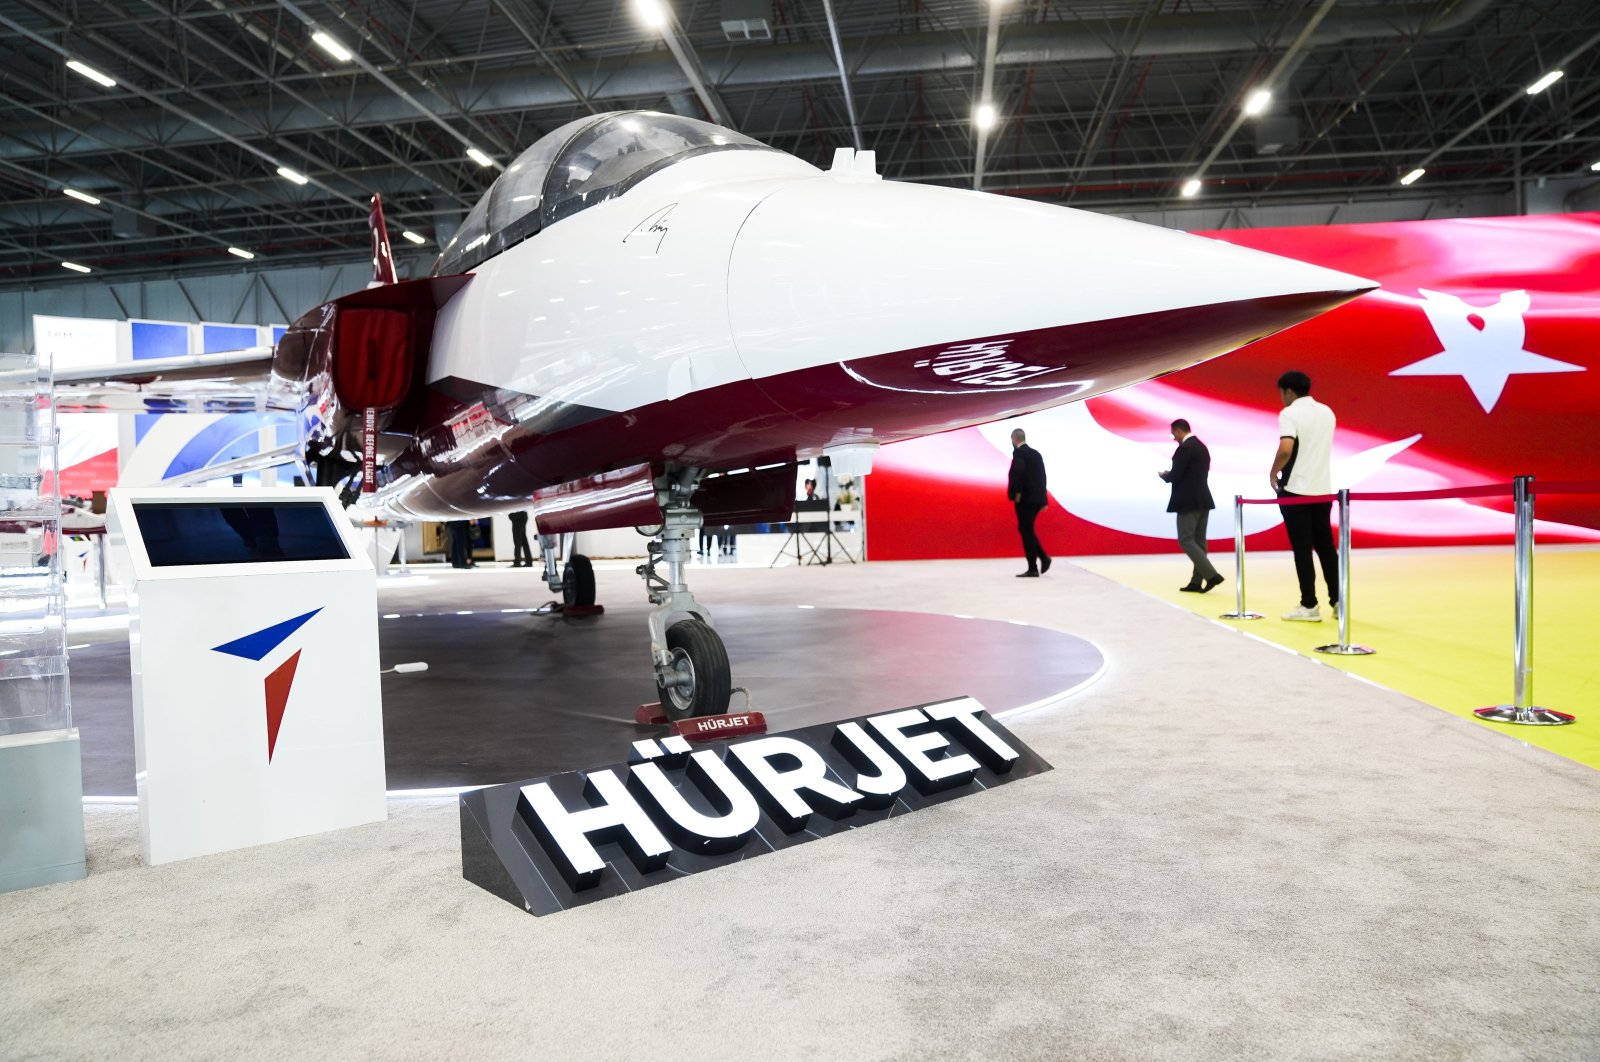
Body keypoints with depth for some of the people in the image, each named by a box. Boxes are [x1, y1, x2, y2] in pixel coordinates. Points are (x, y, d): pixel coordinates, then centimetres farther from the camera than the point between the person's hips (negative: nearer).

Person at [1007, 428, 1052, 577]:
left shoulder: (1018, 452, -8)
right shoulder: (1036, 453, 15)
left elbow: (1019, 471, -25)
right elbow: (1042, 476, 15)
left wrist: (1017, 493, -18)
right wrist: (1043, 499, 15)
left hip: (1025, 498, -8)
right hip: (1037, 498, 8)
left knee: (1026, 531, -2)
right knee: (1026, 530, 19)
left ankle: (1033, 569, -1)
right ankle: (1043, 557, 9)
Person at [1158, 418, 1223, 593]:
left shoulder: (1185, 448, -15)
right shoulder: (1202, 447, 15)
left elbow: (1175, 476, -18)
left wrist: (1164, 475, 3)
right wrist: (1170, 474, 16)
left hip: (1188, 502, -9)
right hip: (1202, 500, 10)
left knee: (1186, 540, -6)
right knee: (1198, 541, 9)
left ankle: (1211, 575, -15)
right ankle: (1197, 582, 11)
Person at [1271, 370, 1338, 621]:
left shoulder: (1289, 413, -10)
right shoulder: (1327, 412, 12)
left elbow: (1285, 449, -23)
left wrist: (1273, 473, -8)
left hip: (1296, 490, -6)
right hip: (1323, 489, 6)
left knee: (1302, 549, -2)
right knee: (1326, 546, 12)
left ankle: (1309, 606, 0)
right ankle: (1338, 601, 14)